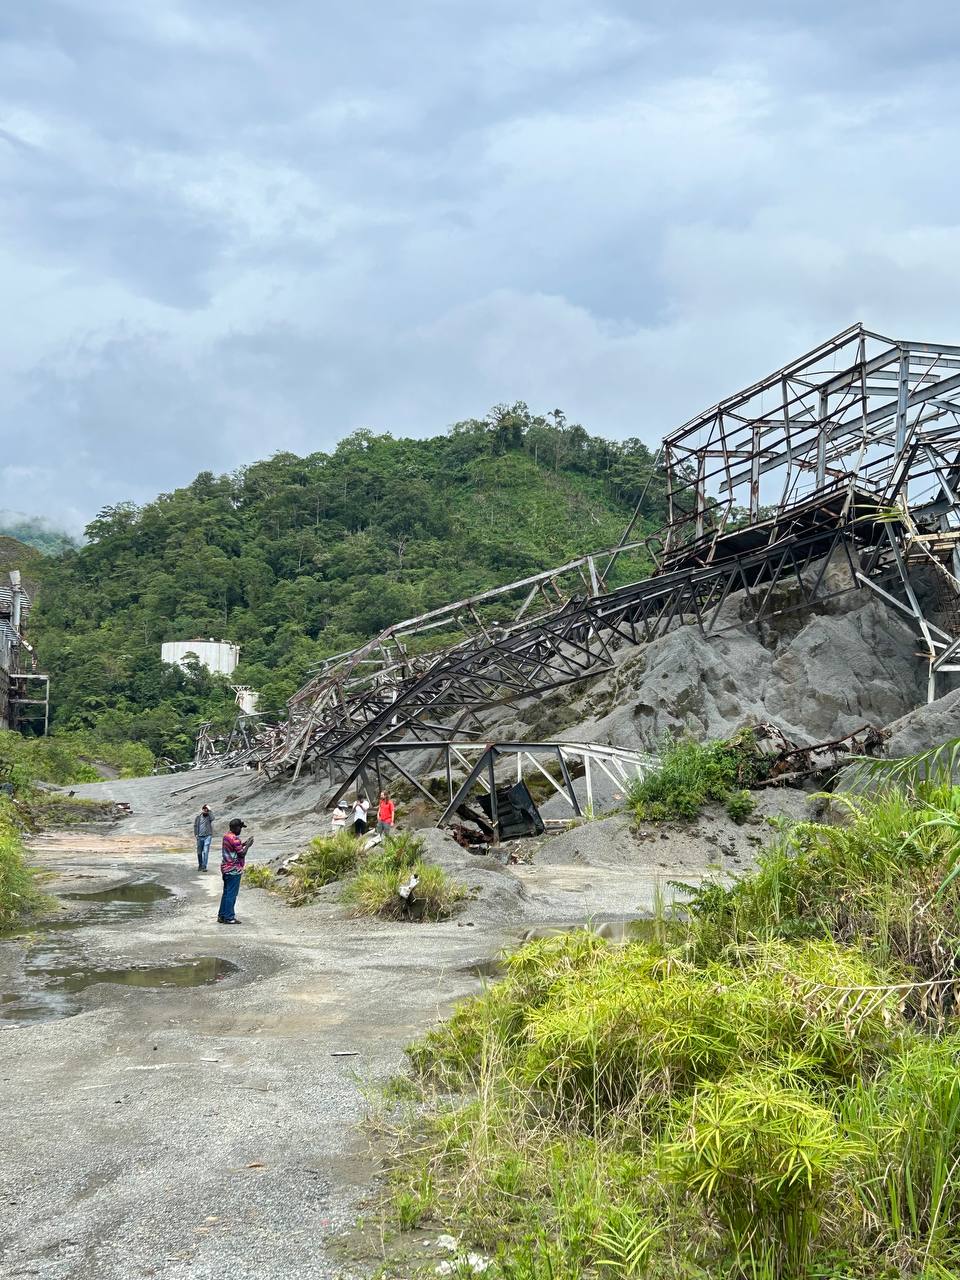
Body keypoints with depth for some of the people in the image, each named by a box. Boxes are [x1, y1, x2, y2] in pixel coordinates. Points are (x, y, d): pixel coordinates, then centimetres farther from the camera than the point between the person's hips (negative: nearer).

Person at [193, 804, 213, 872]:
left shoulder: (209, 816, 0)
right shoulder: (198, 816, 5)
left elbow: (212, 819, -23)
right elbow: (195, 825, 10)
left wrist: (209, 811, -20)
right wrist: (196, 834, 1)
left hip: (207, 836, -2)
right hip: (200, 837, 2)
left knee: (206, 851, -9)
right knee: (199, 852, 11)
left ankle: (204, 866, -6)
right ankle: (200, 865, 28)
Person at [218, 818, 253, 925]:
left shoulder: (226, 836, 10)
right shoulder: (235, 839, -20)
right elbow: (242, 854, -19)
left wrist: (244, 843, 14)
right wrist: (247, 845, -5)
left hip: (226, 869, 10)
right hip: (234, 870, -10)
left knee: (226, 893, 16)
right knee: (231, 894, -3)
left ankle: (221, 916, 20)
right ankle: (229, 917, 1)